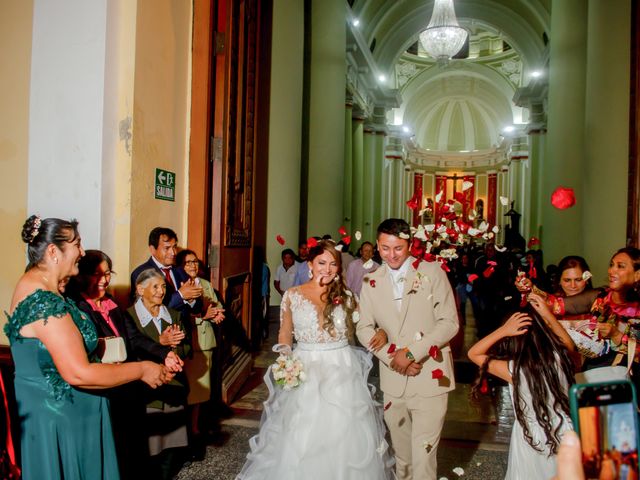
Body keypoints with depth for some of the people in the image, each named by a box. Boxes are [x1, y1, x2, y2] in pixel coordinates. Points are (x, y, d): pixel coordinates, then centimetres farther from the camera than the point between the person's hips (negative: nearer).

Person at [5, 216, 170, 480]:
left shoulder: (31, 283, 5)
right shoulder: (46, 302, -26)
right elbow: (78, 374, -29)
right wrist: (141, 369, -20)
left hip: (50, 406, 9)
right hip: (59, 415, -9)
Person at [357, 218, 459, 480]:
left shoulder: (432, 272, -3)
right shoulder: (371, 281, 7)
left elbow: (449, 323, -8)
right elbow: (364, 329, 6)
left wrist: (411, 353, -14)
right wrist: (391, 357, -9)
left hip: (430, 377, -3)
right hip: (392, 380, 3)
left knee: (423, 455, -2)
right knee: (401, 454, 17)